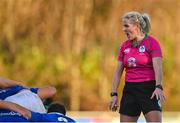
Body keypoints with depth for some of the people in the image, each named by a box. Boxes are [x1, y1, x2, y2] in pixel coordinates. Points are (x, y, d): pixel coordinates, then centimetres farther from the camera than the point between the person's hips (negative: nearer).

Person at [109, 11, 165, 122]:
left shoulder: (151, 42, -6)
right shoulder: (125, 46, 11)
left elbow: (158, 67, -18)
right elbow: (118, 71, 13)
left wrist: (158, 87, -33)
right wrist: (114, 94, 5)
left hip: (149, 89, -6)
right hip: (129, 90, 6)